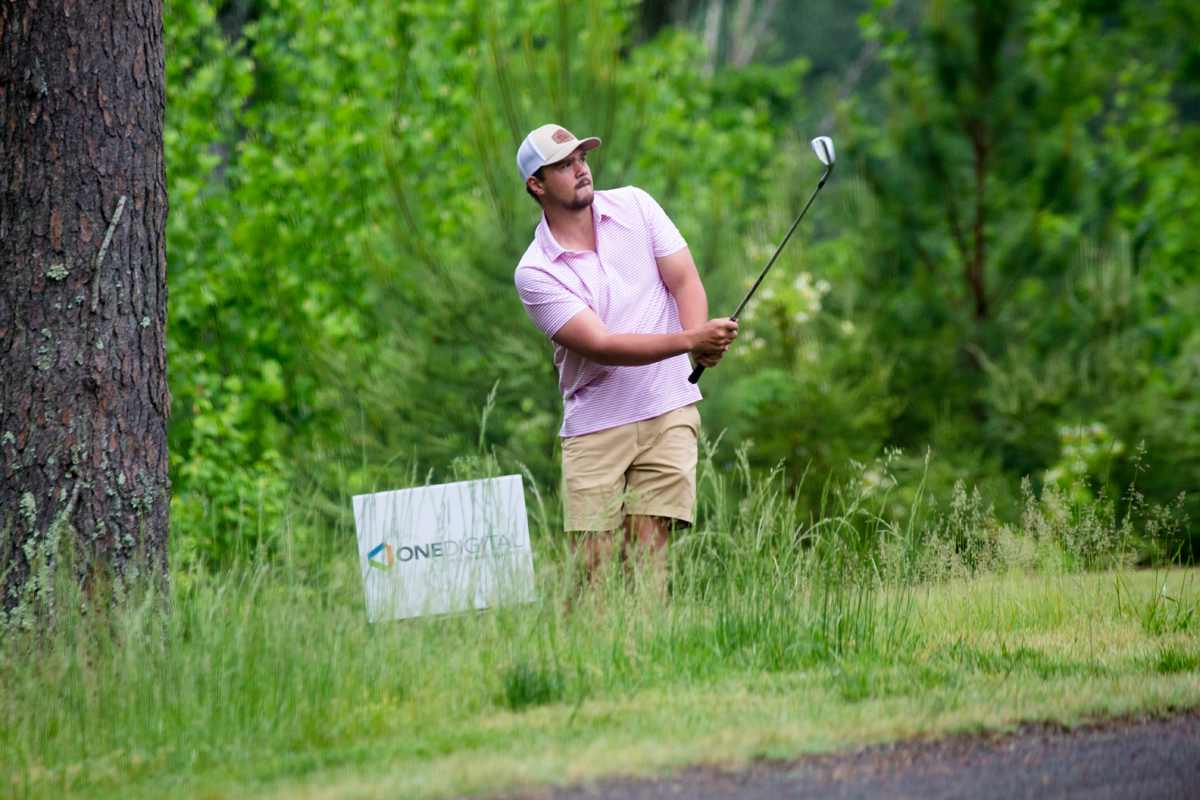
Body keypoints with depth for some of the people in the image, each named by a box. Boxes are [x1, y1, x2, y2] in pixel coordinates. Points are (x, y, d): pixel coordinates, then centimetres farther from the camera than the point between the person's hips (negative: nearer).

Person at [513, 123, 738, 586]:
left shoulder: (633, 205, 6)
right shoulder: (534, 272, -7)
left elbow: (685, 279, 3)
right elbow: (602, 346, -16)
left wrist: (701, 340, -19)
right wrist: (689, 341, -28)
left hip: (667, 412, 2)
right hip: (594, 426, -2)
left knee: (648, 552, -9)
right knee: (592, 568, -7)